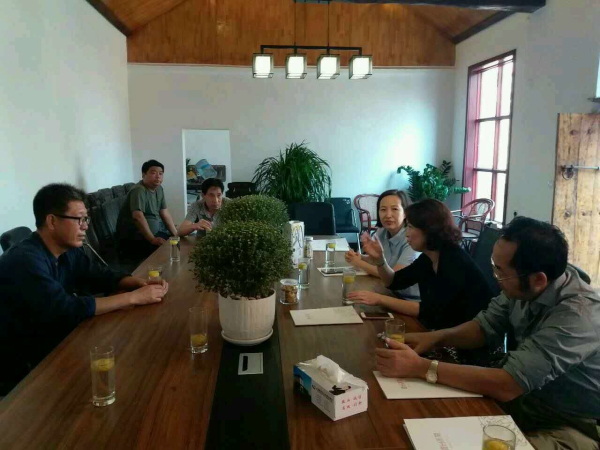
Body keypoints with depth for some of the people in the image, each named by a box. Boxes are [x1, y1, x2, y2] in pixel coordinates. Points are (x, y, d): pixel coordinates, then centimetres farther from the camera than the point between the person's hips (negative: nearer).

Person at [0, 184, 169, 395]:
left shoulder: (68, 251, -1)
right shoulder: (24, 261, -26)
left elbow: (102, 276, 7)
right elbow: (67, 310, -33)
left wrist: (142, 283, -12)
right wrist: (133, 297, -29)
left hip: (54, 346, 8)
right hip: (22, 369, -7)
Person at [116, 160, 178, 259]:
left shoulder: (159, 189, 8)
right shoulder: (139, 191, -19)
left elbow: (165, 213, 9)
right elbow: (138, 217, -30)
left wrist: (176, 234, 1)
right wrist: (152, 239, -32)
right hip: (134, 239, -9)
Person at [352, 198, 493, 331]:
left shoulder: (455, 262, -25)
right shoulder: (428, 258, 0)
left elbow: (429, 311, -29)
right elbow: (395, 281, 9)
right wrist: (379, 259, -9)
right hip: (443, 327, 7)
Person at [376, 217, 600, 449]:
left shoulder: (578, 315, -32)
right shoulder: (523, 288, -11)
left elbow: (506, 386, -34)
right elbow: (485, 327, 3)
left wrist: (421, 367, -32)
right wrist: (435, 337, -15)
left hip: (571, 427, -6)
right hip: (525, 401, 6)